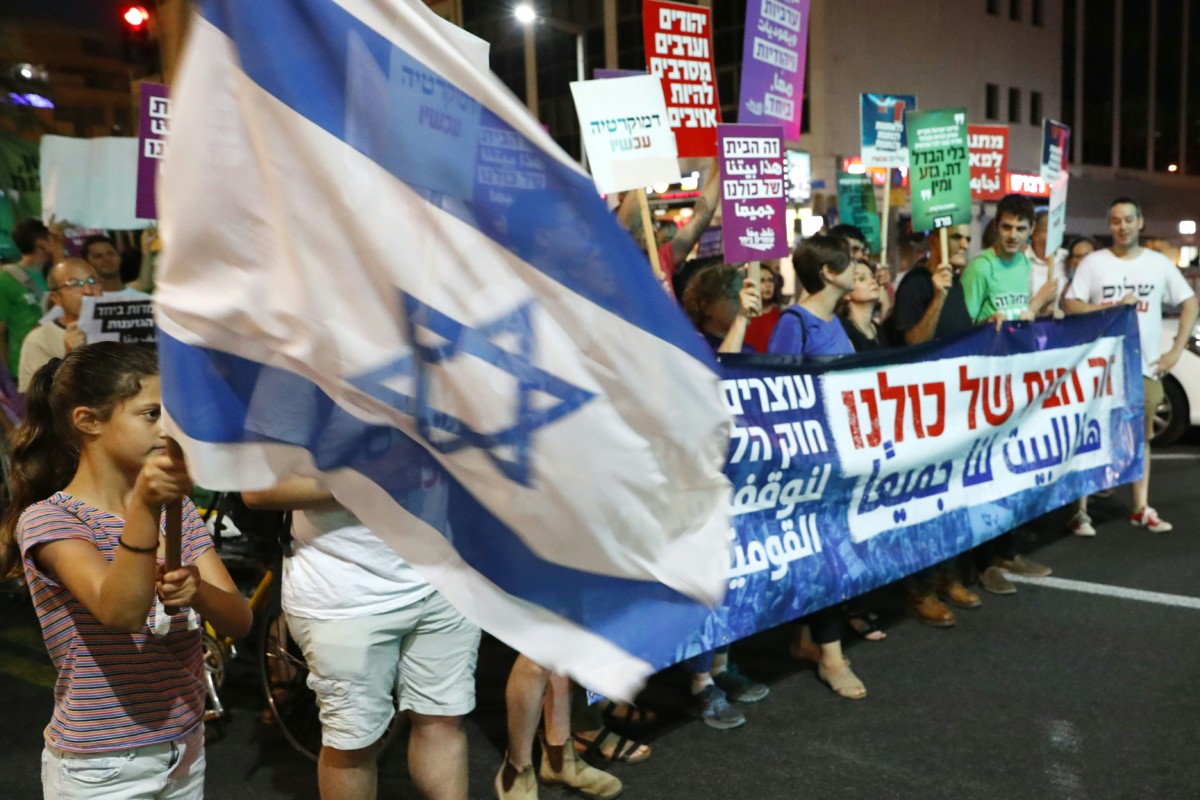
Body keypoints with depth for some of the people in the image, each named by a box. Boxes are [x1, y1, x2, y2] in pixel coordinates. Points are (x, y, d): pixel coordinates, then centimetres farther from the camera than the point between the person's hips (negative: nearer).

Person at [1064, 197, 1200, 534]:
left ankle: (1141, 509, 21)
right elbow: (1071, 306, -6)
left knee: (1141, 437, 11)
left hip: (1146, 365, 3)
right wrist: (1114, 306, -17)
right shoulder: (1093, 262, -1)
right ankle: (1081, 510, 2)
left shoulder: (1159, 263, 5)